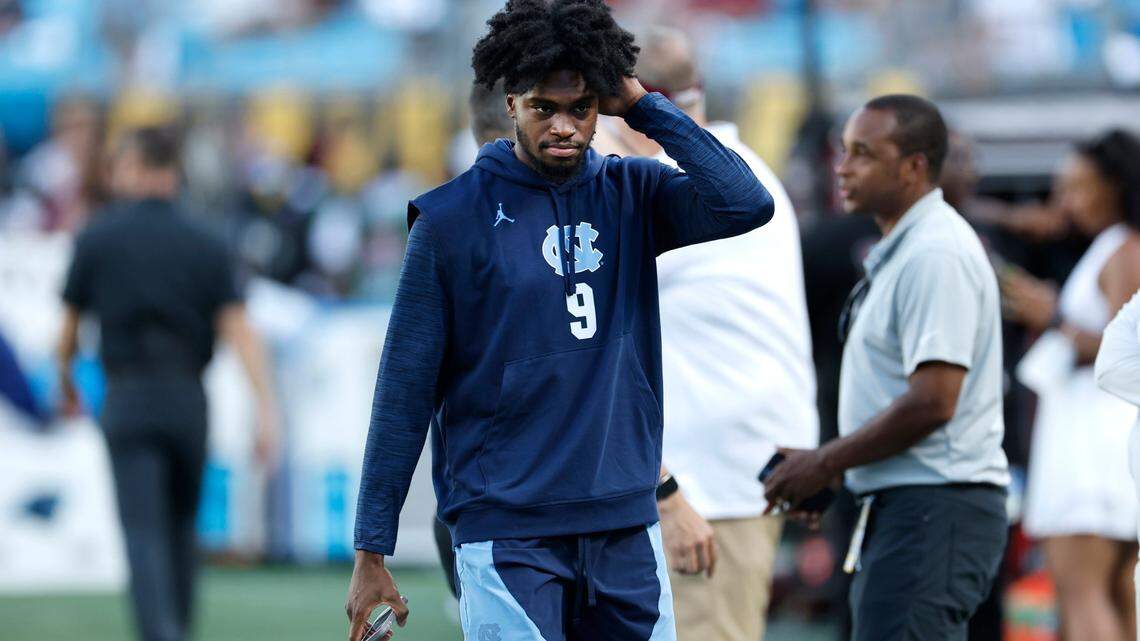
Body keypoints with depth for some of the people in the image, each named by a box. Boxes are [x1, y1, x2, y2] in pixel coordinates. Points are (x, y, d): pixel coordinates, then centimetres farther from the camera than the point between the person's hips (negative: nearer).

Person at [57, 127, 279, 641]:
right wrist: (266, 410, -9)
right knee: (180, 530, 18)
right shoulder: (205, 246, 4)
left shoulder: (97, 238, 0)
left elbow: (69, 326, 7)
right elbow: (238, 329, -6)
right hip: (189, 400, 3)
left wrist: (65, 380, 27)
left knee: (145, 535, -9)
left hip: (128, 401, -3)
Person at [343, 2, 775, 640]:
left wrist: (643, 103, -7)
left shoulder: (631, 194, 7)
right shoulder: (454, 217, -3)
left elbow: (747, 204, -11)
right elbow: (405, 391, -3)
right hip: (507, 534, -4)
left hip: (628, 527, 4)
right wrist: (372, 551, -5)